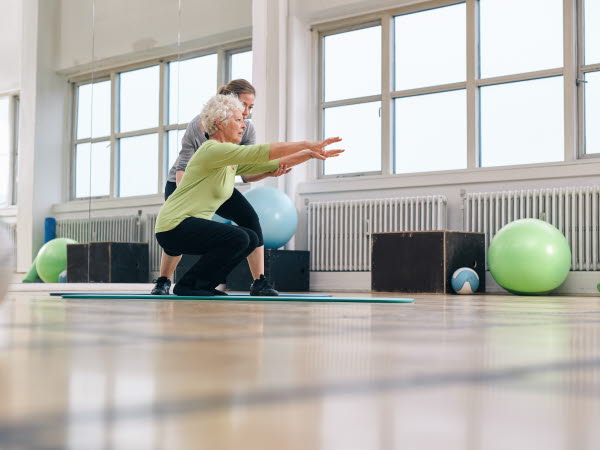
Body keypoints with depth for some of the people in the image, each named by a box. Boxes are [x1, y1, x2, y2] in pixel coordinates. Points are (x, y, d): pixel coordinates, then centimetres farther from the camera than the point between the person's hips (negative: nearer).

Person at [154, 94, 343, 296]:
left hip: (191, 228, 10)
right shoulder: (212, 150, -15)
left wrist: (310, 153, 3)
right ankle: (187, 285, -10)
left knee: (251, 239, 7)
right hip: (174, 227, -10)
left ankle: (203, 285, 10)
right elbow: (262, 152, -24)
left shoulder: (232, 163, 14)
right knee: (238, 238, -24)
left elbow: (274, 164, 13)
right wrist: (308, 144, -21)